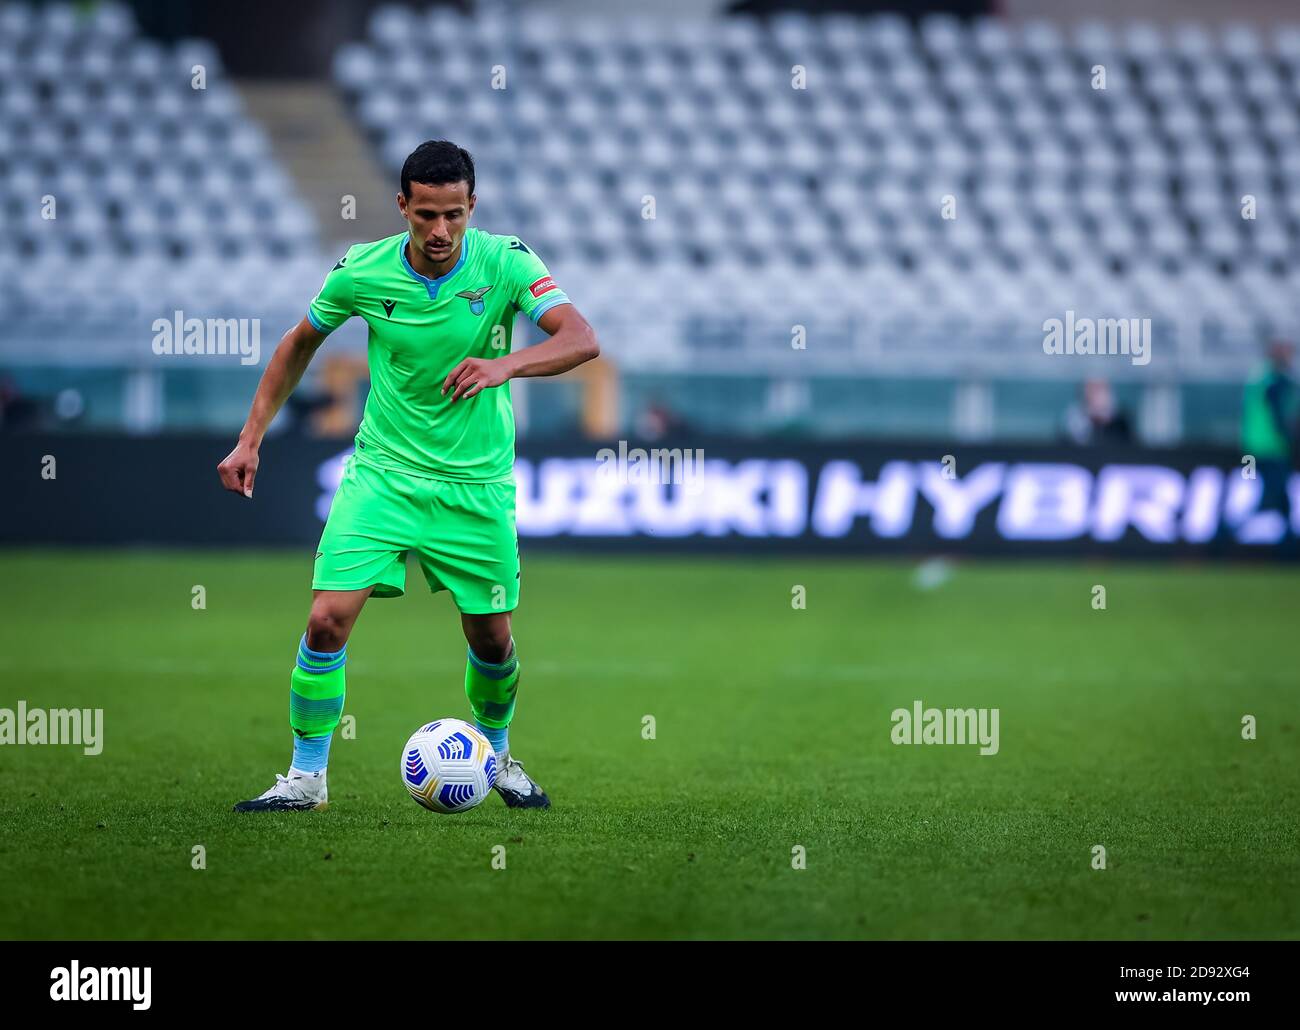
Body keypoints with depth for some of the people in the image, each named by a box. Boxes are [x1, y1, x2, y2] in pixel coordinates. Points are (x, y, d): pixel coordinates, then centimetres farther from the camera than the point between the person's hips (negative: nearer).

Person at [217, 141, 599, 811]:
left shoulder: (505, 263, -13)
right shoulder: (362, 272, -9)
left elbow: (582, 340, -25)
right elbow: (299, 345, 9)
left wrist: (505, 364, -43)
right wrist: (250, 440, 5)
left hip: (476, 485, 0)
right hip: (382, 473, 0)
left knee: (491, 636, 8)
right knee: (329, 618, -13)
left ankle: (495, 754, 37)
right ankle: (306, 776, 0)